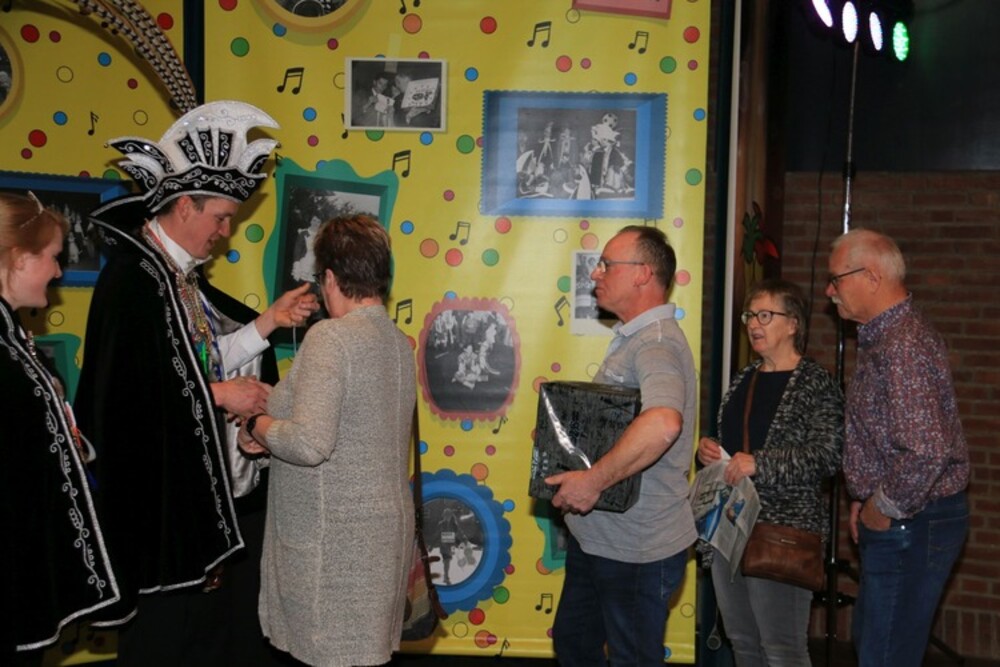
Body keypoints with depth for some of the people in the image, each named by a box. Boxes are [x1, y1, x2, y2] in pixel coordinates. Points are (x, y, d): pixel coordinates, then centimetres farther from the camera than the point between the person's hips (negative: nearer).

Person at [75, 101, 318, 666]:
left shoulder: (182, 275, 11)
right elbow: (122, 392, -22)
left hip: (217, 489, 9)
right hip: (165, 496, -9)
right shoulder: (130, 279, -18)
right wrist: (219, 395, -18)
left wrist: (269, 322, 2)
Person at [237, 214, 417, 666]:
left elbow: (309, 444, -26)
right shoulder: (399, 342, 8)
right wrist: (275, 430, 11)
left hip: (337, 540, -8)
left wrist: (257, 426, -8)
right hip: (381, 527, 8)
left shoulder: (331, 338, -16)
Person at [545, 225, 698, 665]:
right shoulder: (630, 338, 12)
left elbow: (661, 424, -41)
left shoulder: (657, 343, -22)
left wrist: (593, 481, -34)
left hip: (637, 547, -10)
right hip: (595, 533, 10)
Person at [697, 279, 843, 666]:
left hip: (783, 529, -7)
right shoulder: (743, 380, 15)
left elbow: (828, 455, -17)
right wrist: (708, 451, 5)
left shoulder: (815, 384, -7)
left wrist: (759, 464, -23)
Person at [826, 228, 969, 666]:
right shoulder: (881, 337, 12)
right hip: (897, 523, 11)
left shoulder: (903, 345, -23)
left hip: (911, 526, -11)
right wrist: (864, 501, 13)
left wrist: (886, 509, -18)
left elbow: (927, 452, -32)